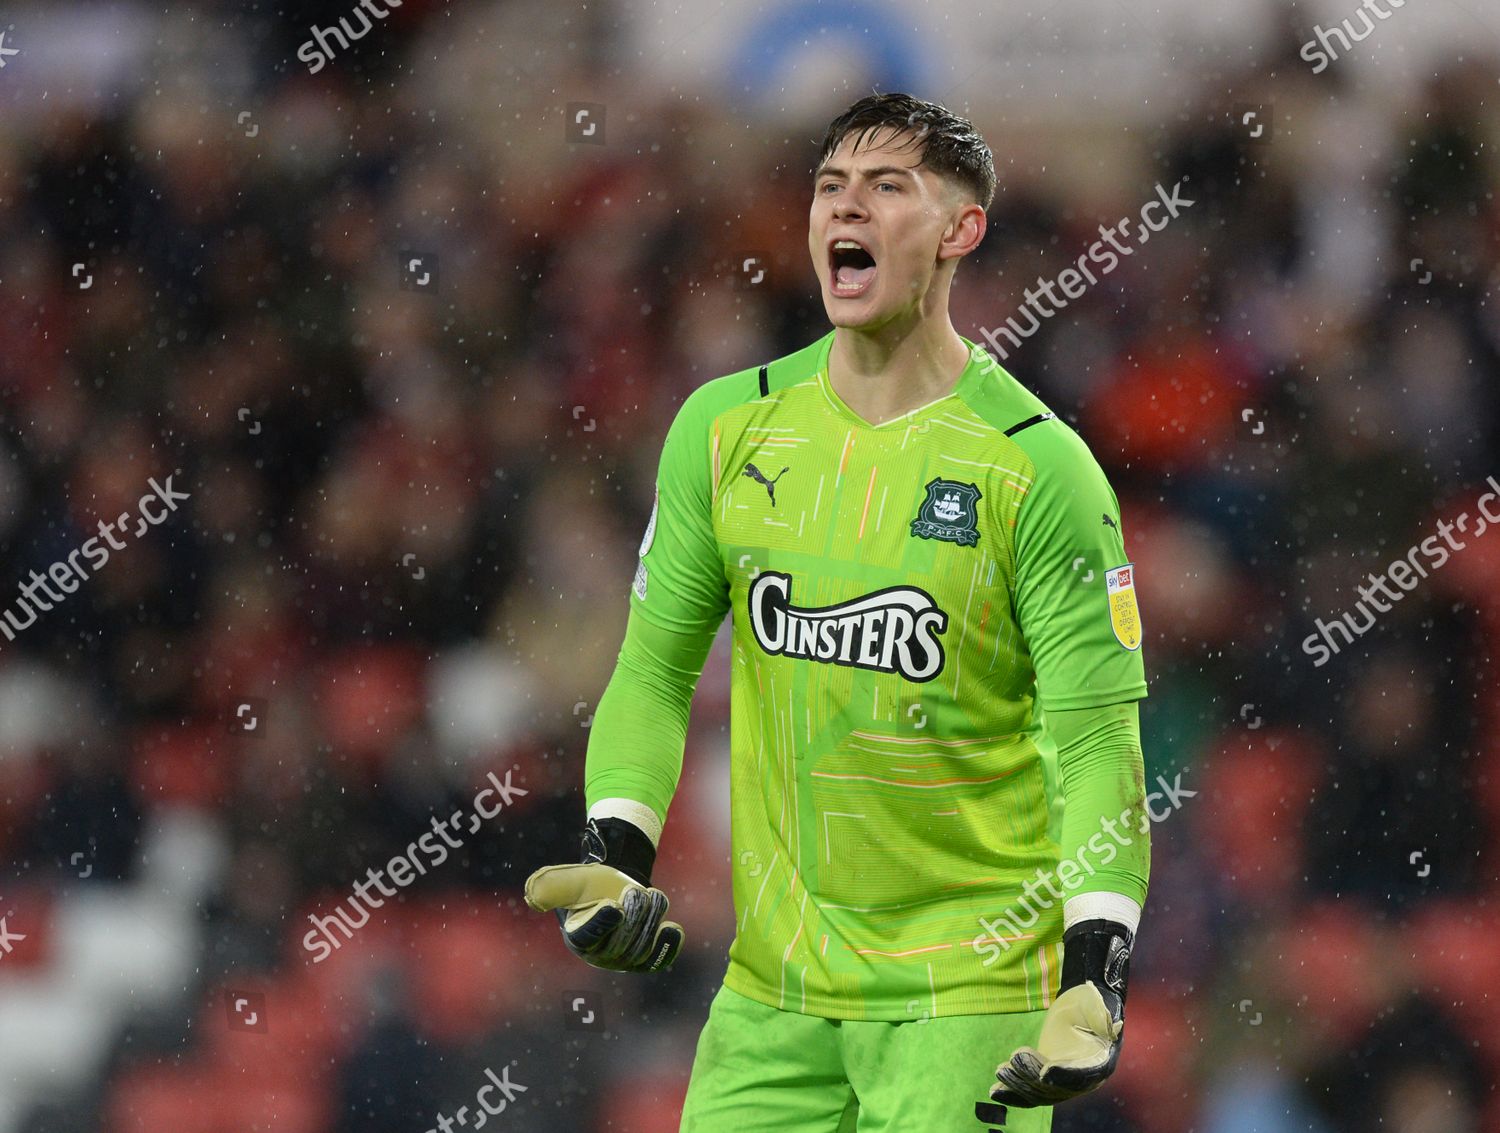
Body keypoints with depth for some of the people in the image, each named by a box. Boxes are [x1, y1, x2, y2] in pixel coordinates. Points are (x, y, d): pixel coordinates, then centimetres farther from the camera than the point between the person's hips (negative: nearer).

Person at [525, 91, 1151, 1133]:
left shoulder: (1040, 468, -9)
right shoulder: (726, 428, 4)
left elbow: (1098, 741, -9)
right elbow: (656, 667, 12)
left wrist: (1096, 982, -20)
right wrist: (616, 858, -4)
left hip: (971, 991, -4)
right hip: (772, 989, 4)